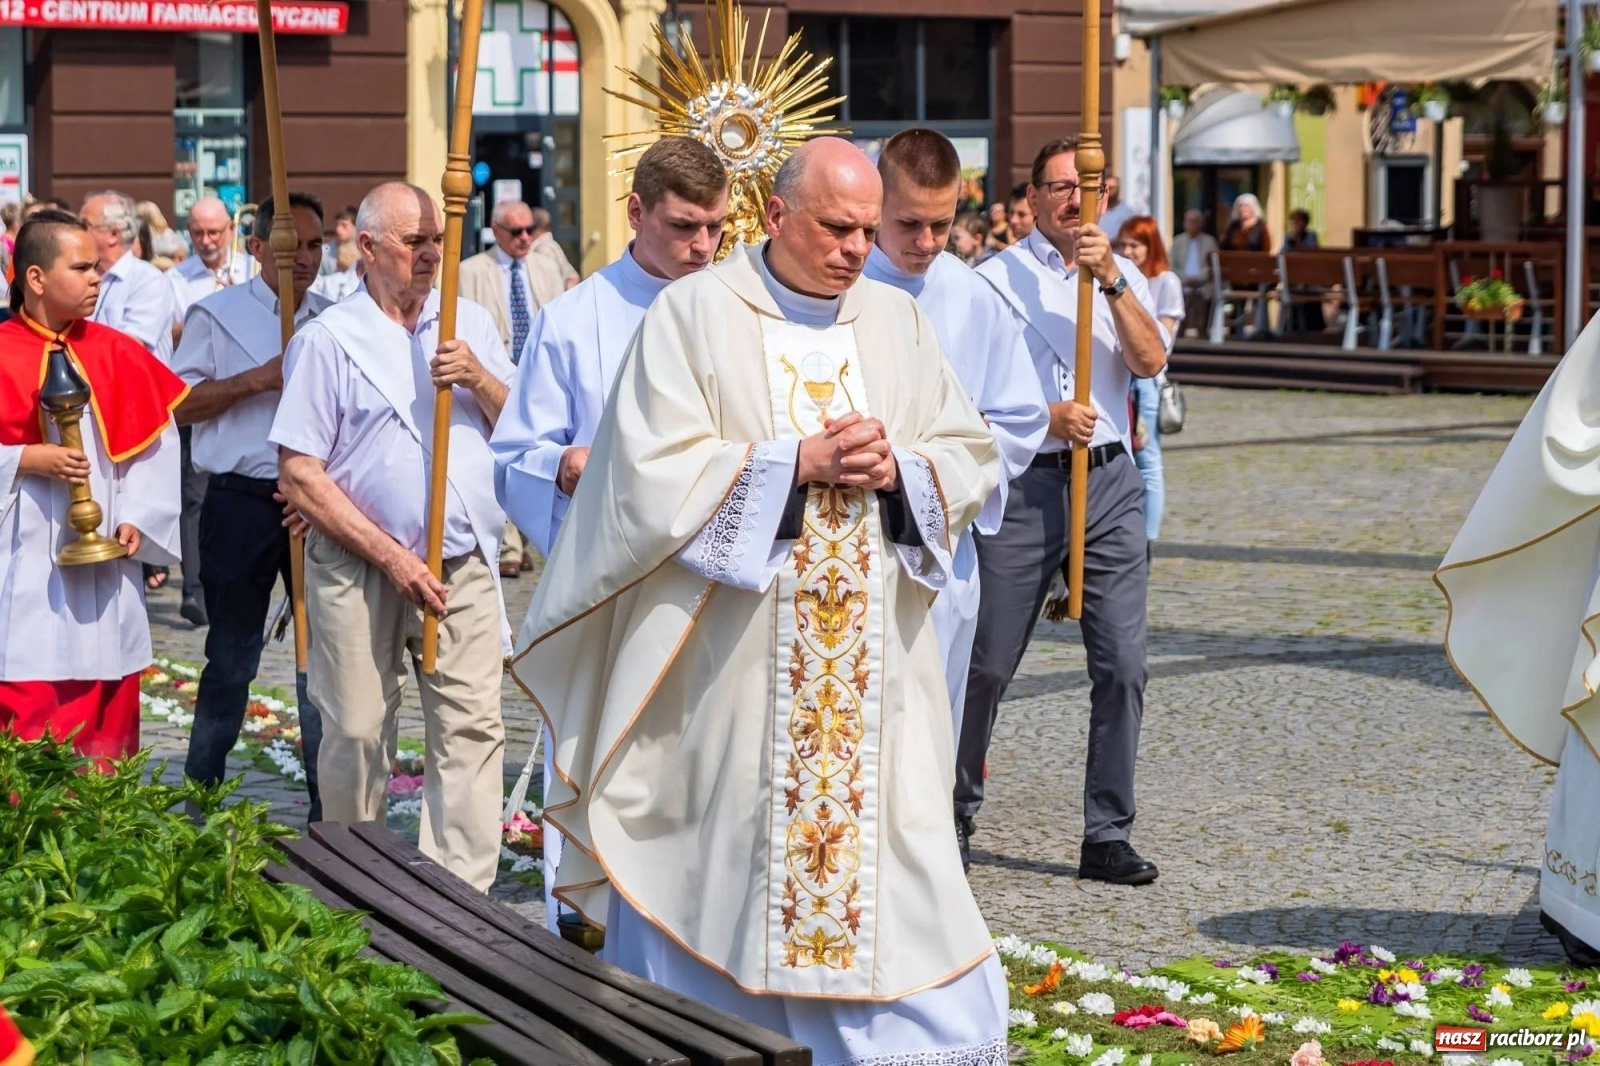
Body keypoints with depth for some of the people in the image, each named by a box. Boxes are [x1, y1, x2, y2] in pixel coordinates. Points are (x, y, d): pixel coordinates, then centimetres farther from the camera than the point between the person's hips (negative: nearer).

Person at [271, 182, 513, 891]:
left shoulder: (470, 324, 10)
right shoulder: (329, 339, -3)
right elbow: (299, 476, -8)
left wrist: (479, 379, -9)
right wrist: (390, 555, -12)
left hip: (465, 566, 3)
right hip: (360, 569, -3)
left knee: (472, 729, -4)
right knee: (357, 734, 5)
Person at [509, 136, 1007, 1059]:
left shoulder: (900, 322, 10)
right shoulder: (695, 314, -3)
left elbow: (972, 460, 10)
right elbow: (658, 471, -12)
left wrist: (894, 468, -10)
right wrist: (799, 462, -16)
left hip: (872, 666, 4)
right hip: (727, 664, -3)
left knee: (881, 848, 2)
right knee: (718, 870, 2)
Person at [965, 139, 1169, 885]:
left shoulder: (1123, 276, 12)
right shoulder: (997, 279, 2)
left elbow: (1151, 362, -4)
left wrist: (1112, 281, -14)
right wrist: (1047, 417, -15)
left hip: (1110, 482, 3)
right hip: (1025, 485, -3)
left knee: (1122, 664, -2)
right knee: (987, 664, 3)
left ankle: (1107, 836, 6)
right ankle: (954, 813, 22)